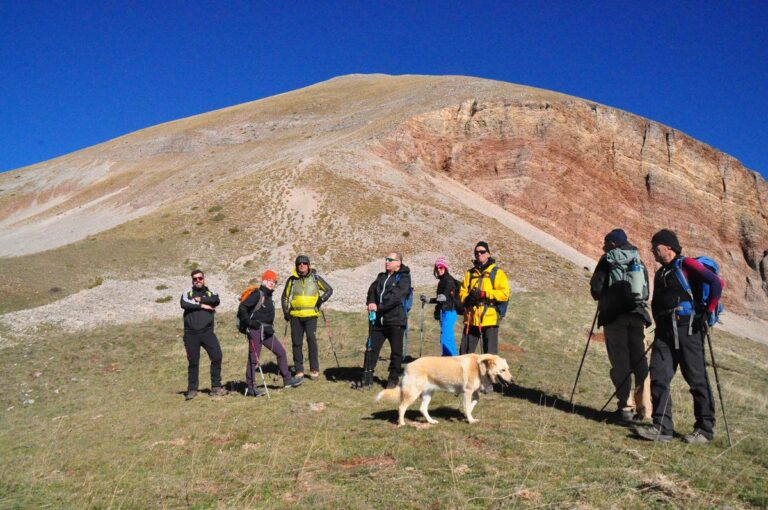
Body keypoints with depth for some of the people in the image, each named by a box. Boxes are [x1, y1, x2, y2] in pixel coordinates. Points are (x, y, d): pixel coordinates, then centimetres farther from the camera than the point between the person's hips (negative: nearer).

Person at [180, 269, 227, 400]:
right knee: (193, 362, 4)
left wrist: (199, 299, -7)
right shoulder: (187, 293, 12)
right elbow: (184, 304, -10)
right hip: (191, 334, 0)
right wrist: (202, 305, -9)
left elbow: (216, 301, -10)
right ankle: (192, 389, 16)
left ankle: (216, 387, -1)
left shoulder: (211, 293, 13)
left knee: (217, 356, -10)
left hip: (207, 332, 0)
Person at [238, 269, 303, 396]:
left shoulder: (268, 296, 17)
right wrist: (249, 321, -19)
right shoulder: (258, 294, -11)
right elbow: (242, 307, -17)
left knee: (281, 352, 9)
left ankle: (287, 380, 17)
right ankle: (250, 387, 5)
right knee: (254, 358, -4)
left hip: (266, 331, 9)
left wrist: (270, 327, 16)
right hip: (256, 329, -9)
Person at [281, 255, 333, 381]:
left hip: (311, 315, -2)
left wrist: (321, 300, -2)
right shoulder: (292, 280, 9)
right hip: (295, 316, 2)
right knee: (296, 343, 3)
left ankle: (314, 369, -6)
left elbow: (329, 290, 14)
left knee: (311, 339, -15)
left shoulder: (315, 278, 6)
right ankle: (299, 370, 13)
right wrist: (286, 312, 6)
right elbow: (285, 297, 18)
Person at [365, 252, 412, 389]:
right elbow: (372, 290, 7)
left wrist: (379, 306, -21)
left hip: (395, 320, -5)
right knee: (372, 348, 7)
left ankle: (393, 379, 15)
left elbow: (396, 297, -17)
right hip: (378, 320, 6)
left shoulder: (403, 278, -4)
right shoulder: (381, 277, 17)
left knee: (396, 352, 3)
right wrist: (371, 302, -13)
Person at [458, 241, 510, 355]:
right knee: (464, 352, 9)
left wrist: (484, 294, -17)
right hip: (471, 319, 4)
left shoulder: (497, 273, 1)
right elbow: (462, 292, 13)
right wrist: (467, 298, -10)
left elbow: (504, 294, -9)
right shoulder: (470, 273, 14)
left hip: (489, 319, -4)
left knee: (490, 354, 0)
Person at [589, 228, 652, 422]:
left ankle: (626, 406, 0)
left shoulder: (608, 260, 0)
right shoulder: (639, 261, 14)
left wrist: (600, 297, 14)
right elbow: (646, 291, 14)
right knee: (639, 361, 6)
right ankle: (644, 408, 3)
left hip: (614, 315, -4)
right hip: (637, 315, 4)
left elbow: (596, 288, -6)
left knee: (620, 362, 0)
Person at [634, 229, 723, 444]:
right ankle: (663, 428, 0)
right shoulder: (660, 274, 22)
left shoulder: (686, 265, -1)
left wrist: (708, 312, -13)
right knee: (658, 377, -2)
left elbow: (716, 283, -13)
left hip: (687, 328, -7)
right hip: (665, 331, 7)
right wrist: (659, 324, 14)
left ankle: (705, 429, 9)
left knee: (697, 379, -1)